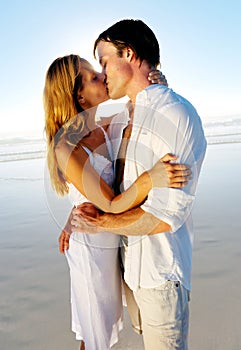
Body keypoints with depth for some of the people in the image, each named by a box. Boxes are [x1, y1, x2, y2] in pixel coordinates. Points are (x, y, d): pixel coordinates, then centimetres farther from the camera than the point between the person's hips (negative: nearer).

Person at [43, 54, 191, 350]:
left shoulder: (102, 128, -5)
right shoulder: (66, 149, -26)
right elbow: (112, 206, -26)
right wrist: (151, 178, -40)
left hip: (113, 239, 7)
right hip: (92, 247, -7)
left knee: (105, 320, 29)